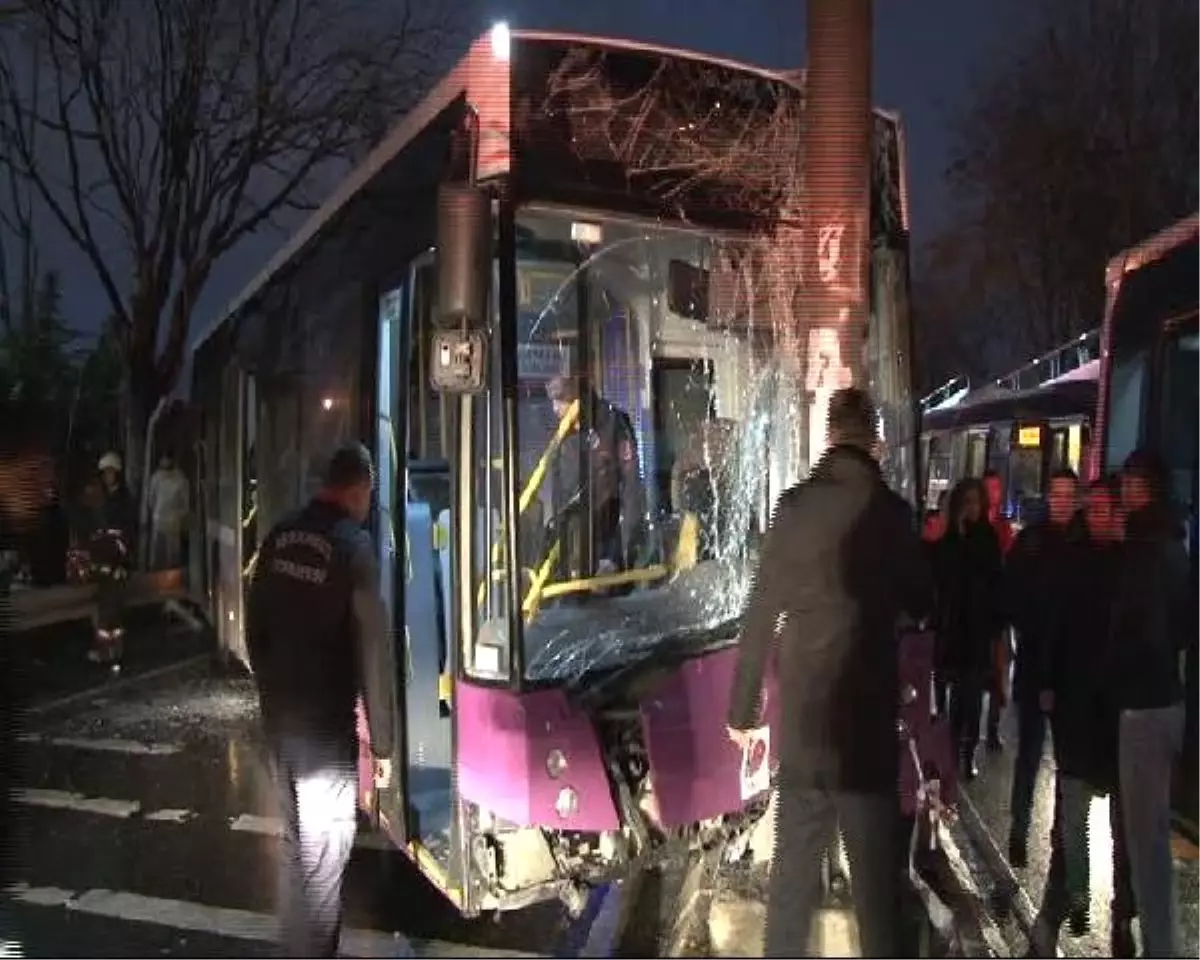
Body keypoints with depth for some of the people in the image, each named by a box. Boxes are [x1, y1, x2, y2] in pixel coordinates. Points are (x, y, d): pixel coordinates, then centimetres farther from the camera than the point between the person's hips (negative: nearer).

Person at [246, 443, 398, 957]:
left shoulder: (280, 535, 2)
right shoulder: (353, 545, -17)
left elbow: (255, 626, 12)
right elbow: (374, 652, -16)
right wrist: (382, 741, -9)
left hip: (277, 715, 7)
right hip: (326, 724, -7)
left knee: (295, 839, 22)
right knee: (322, 854, 5)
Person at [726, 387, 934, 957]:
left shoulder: (794, 505, -1)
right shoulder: (889, 510, -6)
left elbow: (759, 615, -1)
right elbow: (922, 605, 6)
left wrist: (743, 709, 7)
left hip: (799, 716, 3)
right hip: (867, 716, -3)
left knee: (793, 862, 15)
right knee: (875, 870, 6)